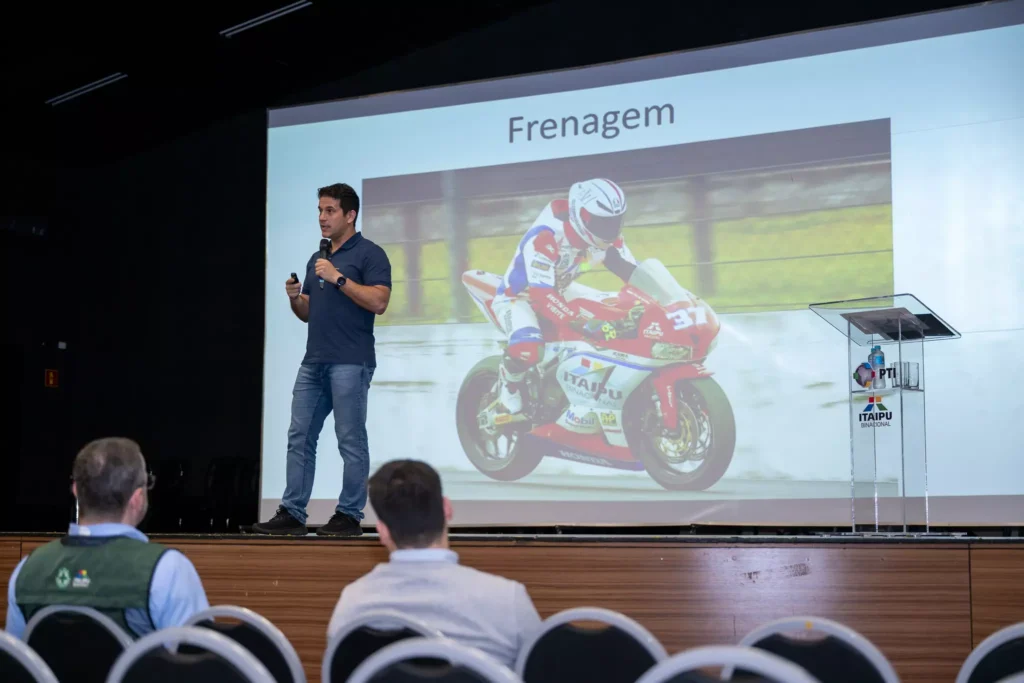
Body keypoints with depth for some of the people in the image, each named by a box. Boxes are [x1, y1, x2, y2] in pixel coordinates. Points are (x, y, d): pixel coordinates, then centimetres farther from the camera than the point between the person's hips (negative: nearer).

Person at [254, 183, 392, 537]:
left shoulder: (369, 254, -4)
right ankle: (291, 514, 9)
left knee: (351, 440, -3)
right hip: (313, 362, 8)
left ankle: (349, 516, 3)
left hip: (350, 363, -8)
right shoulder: (317, 259, 19)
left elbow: (379, 301, -17)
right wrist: (294, 297, 2)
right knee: (299, 438, 6)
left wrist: (338, 278, -18)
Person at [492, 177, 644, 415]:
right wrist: (584, 325, -55)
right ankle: (509, 381, -4)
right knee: (528, 349, -39)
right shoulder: (544, 238, -37)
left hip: (559, 293, 8)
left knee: (621, 327, -2)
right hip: (518, 296, -8)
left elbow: (631, 271, -7)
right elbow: (542, 295, -44)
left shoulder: (602, 233, -13)